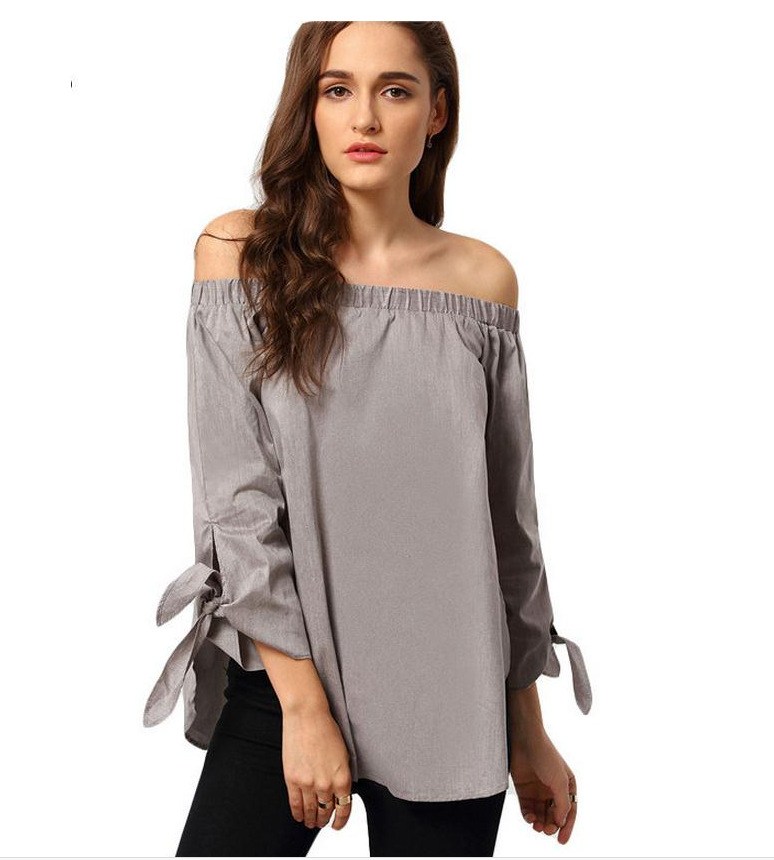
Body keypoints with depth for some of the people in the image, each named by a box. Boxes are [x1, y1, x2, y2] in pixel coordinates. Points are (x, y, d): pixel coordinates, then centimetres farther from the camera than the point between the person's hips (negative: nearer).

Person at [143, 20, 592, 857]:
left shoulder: (484, 278, 3)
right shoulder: (240, 253, -2)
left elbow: (508, 516, 7)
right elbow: (236, 497, -7)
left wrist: (528, 729, 9)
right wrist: (304, 701, -11)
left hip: (451, 703, 2)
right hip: (279, 684, -1)